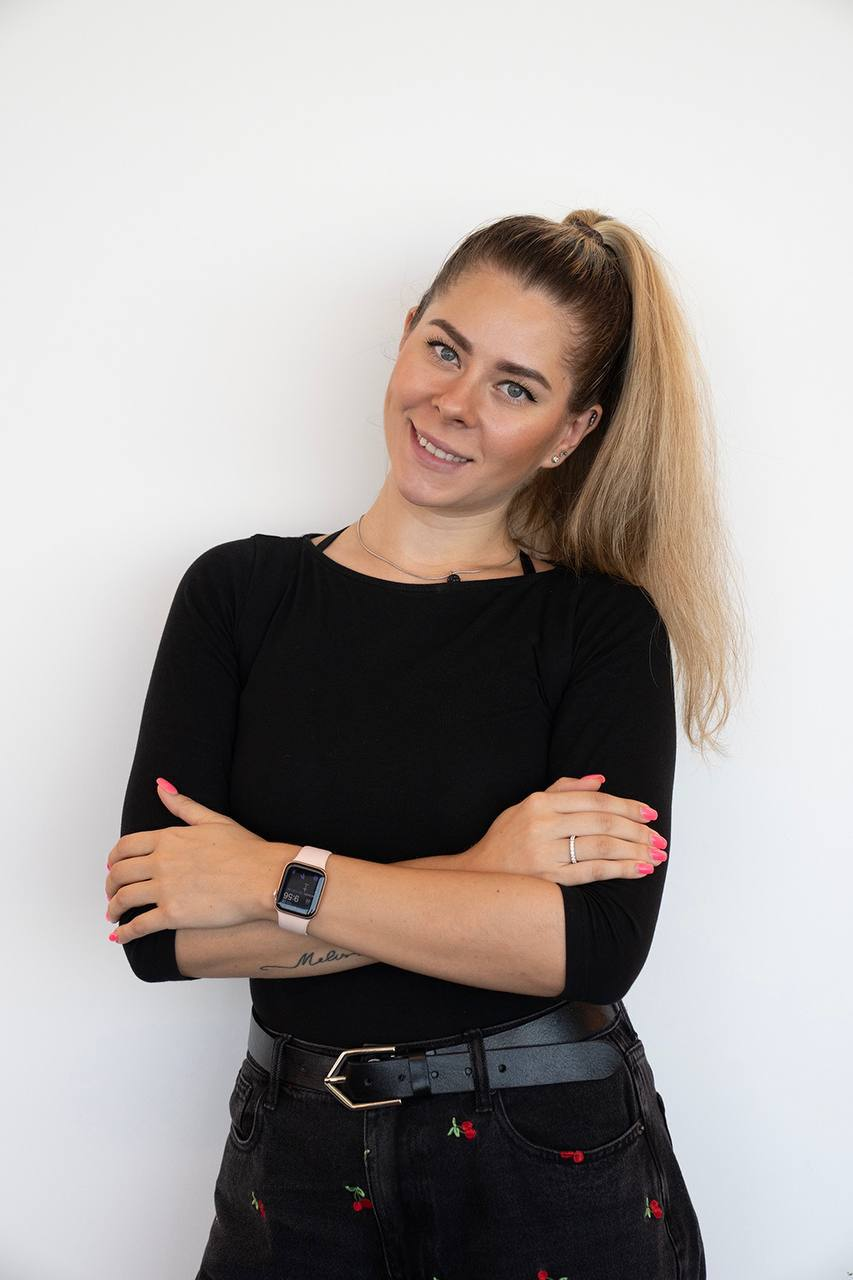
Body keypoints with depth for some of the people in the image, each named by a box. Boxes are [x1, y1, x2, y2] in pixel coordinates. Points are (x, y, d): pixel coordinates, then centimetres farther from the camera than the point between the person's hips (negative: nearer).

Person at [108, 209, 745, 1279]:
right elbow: (159, 929, -12)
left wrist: (282, 879, -17)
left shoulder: (608, 624, -7)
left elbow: (598, 943, -19)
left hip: (559, 1167, -1)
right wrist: (476, 878, -18)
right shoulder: (240, 591, -3)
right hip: (299, 1170, 1)